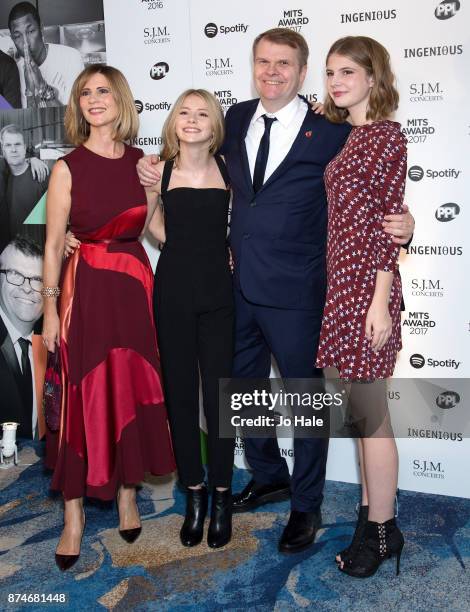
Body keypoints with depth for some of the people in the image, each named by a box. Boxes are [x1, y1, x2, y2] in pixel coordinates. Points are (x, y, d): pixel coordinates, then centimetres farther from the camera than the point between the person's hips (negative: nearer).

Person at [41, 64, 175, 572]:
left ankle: (127, 493, 28)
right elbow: (53, 244, -3)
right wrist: (50, 308, -6)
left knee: (134, 389, 9)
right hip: (86, 287, -3)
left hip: (135, 283, 3)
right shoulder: (68, 167, -4)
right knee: (83, 396, 1)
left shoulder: (142, 163, 5)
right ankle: (74, 514, 15)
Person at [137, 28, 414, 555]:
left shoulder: (330, 132, -8)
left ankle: (306, 505, 31)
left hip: (294, 294, -5)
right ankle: (268, 476, 45)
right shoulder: (237, 118, 7)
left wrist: (399, 225, -24)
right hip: (240, 287, 6)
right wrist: (154, 166, 8)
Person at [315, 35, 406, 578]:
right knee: (361, 409, 14)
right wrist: (335, 287, 15)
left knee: (370, 411, 0)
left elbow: (389, 221, -13)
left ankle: (380, 530, 15)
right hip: (341, 283, 8)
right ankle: (372, 512, 27)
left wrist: (380, 301, -17)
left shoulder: (386, 135, -7)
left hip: (366, 286, -8)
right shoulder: (347, 135, 16)